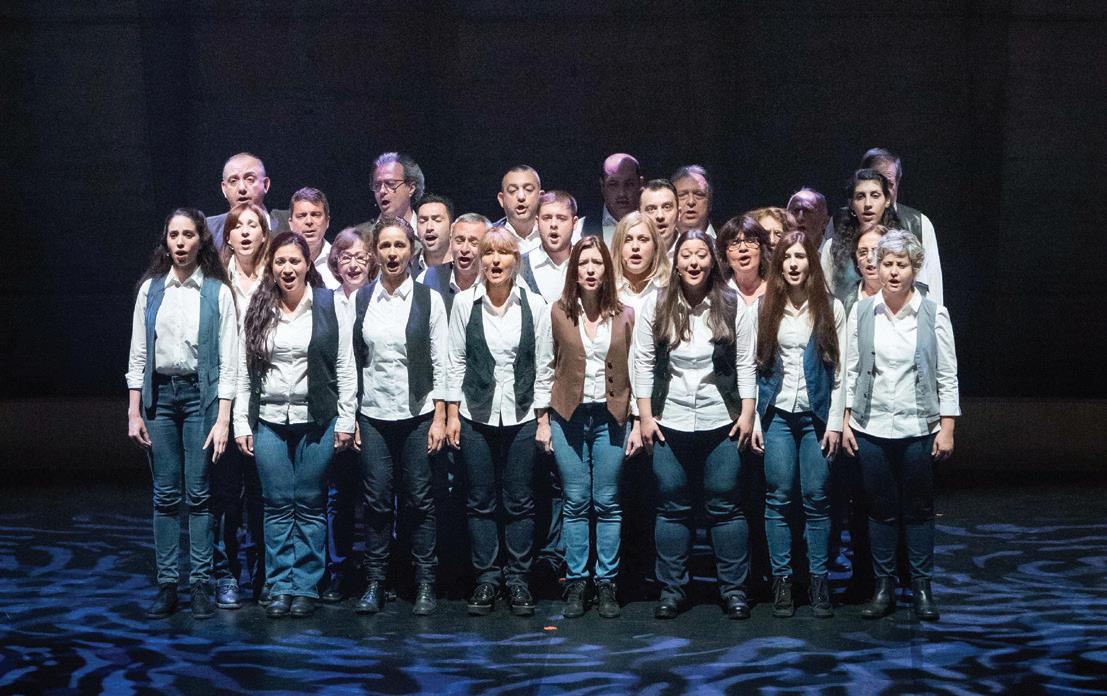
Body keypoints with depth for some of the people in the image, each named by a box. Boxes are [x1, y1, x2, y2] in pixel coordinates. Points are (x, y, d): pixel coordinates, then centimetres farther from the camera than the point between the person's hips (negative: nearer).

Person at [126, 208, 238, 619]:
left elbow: (228, 360, -3)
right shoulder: (151, 289, 7)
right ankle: (166, 585, 11)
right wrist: (134, 412, 2)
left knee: (198, 494, -1)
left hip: (200, 393, -2)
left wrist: (222, 419, -9)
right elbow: (138, 354, 8)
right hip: (159, 392, 2)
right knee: (165, 495, 5)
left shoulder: (217, 292, -1)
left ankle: (200, 584, 8)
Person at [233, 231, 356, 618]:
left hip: (316, 420, -2)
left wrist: (345, 421, -3)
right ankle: (280, 587, 13)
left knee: (310, 506, 3)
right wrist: (241, 423, 4)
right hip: (268, 420, 2)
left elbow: (345, 368, 1)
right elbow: (244, 371, 8)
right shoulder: (258, 311, 6)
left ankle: (305, 587, 12)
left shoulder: (329, 306, 1)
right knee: (278, 505, 4)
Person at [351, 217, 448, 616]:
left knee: (419, 500, 2)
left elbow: (441, 363, 0)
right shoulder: (360, 301, 6)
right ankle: (375, 583, 13)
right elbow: (351, 362, 7)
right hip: (373, 416, 2)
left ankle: (425, 584, 12)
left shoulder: (429, 300, 1)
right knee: (376, 500, 3)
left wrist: (439, 417, -5)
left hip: (417, 415, -1)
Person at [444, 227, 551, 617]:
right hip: (476, 416, 0)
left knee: (520, 502, 5)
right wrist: (452, 413, 0)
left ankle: (517, 578, 17)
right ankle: (487, 577, 18)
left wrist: (543, 419, 1)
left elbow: (542, 366, 2)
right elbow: (456, 361, 3)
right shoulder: (464, 303, -1)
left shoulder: (534, 305, -1)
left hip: (521, 417, 0)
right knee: (481, 501, 6)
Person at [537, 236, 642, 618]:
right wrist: (543, 419, 1)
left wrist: (637, 423, 1)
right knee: (576, 502, 3)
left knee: (608, 503, 3)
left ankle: (606, 583, 12)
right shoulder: (558, 312, 3)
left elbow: (635, 372, 6)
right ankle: (576, 582, 11)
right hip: (569, 416, 0)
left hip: (611, 417, 0)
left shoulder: (624, 315, 4)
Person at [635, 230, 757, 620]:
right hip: (670, 424, 1)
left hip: (720, 424, -1)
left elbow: (745, 364, 2)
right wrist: (645, 416, -1)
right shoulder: (656, 307, 0)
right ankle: (672, 589, 19)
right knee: (673, 509, 8)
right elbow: (643, 363, 2)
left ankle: (734, 589, 17)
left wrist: (747, 413, -3)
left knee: (725, 507, 5)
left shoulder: (731, 307, 0)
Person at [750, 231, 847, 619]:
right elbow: (755, 367, 6)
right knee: (778, 499, 2)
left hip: (816, 414, -1)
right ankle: (781, 580, 10)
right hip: (777, 414, 1)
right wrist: (754, 419, 1)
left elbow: (839, 369, 1)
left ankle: (819, 582, 10)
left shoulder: (830, 309, 3)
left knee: (816, 500, 1)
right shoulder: (766, 309, 6)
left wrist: (835, 422, -4)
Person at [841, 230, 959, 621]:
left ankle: (921, 587, 18)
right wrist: (846, 421, 3)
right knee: (881, 509, 8)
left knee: (918, 510, 7)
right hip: (871, 428, 1)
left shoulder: (934, 315, -2)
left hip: (918, 428, -1)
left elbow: (947, 376, 0)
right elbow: (852, 370, 7)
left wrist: (947, 427, -5)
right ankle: (884, 587, 18)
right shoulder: (862, 312, 3)